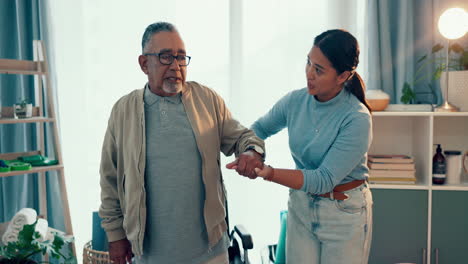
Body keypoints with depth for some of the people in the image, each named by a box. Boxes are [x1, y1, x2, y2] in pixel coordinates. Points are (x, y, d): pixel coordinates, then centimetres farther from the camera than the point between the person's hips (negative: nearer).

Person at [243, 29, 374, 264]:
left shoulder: (357, 119, -23)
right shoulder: (295, 101, -7)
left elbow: (324, 179, -26)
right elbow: (261, 127, 11)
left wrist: (272, 174, -38)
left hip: (344, 211, -4)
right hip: (300, 205, 4)